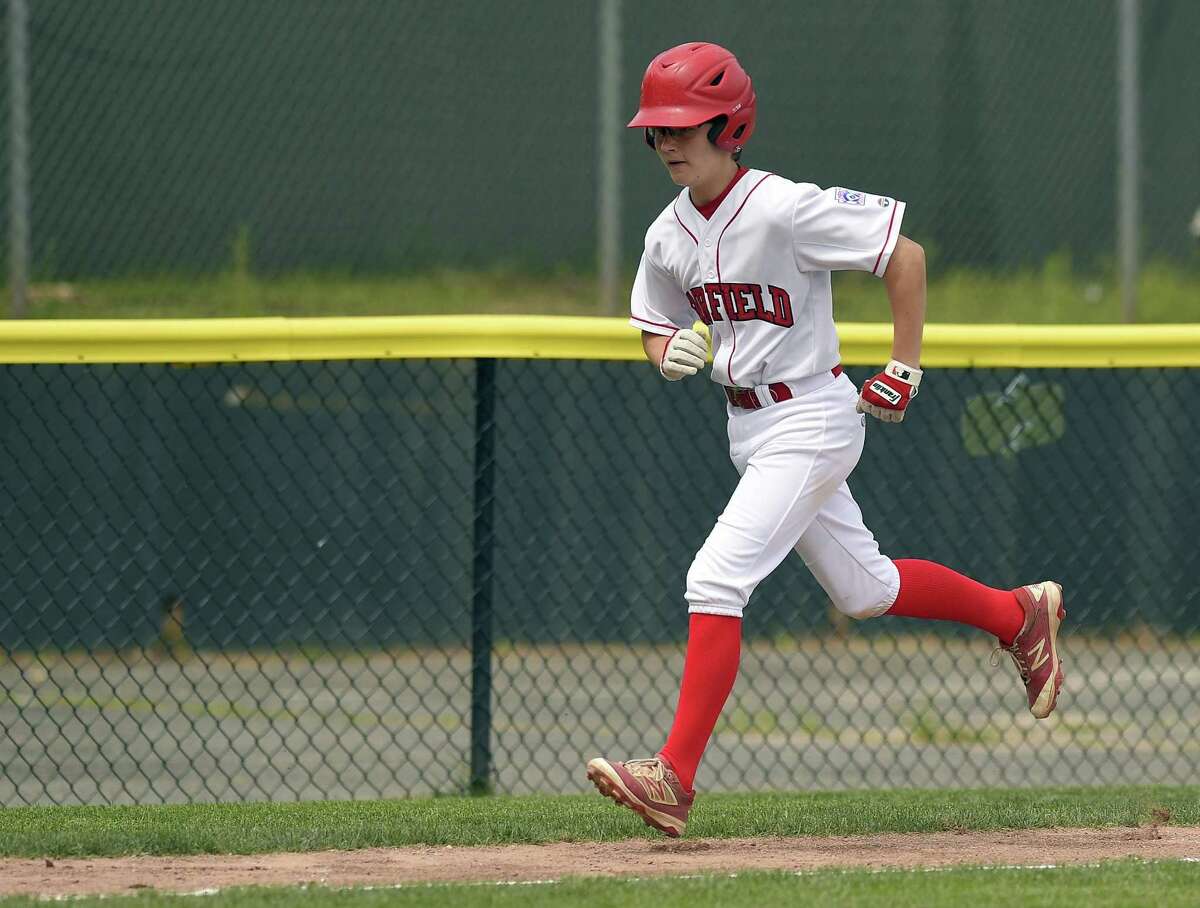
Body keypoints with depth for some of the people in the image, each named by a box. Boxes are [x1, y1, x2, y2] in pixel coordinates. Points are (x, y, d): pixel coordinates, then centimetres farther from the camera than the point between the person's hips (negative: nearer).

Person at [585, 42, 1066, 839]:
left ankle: (676, 779, -20)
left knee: (717, 578, -19)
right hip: (749, 427, 9)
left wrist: (906, 369, -14)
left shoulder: (786, 210, -20)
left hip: (813, 420, -9)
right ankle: (1020, 614, 42)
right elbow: (656, 330, 15)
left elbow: (906, 254, -15)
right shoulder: (670, 235, 2)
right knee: (862, 590, 20)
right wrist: (672, 351, -10)